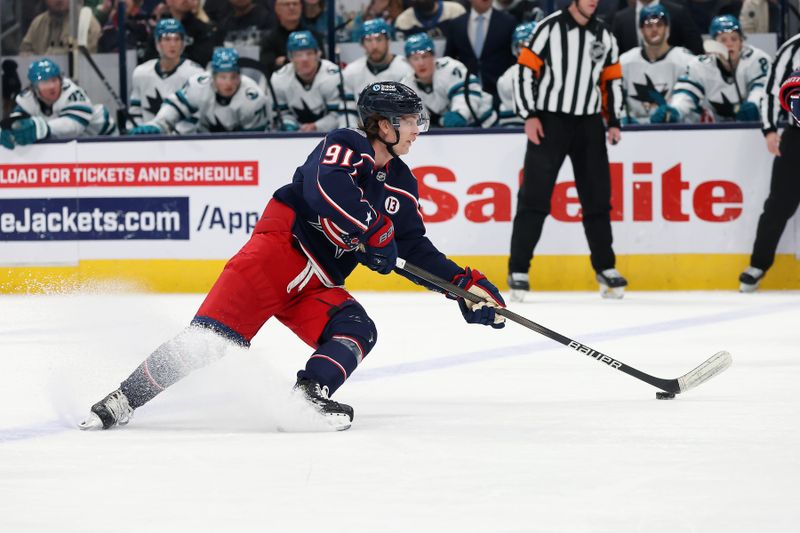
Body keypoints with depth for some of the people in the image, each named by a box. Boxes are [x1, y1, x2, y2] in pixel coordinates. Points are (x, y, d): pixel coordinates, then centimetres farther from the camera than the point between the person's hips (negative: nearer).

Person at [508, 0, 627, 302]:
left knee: (597, 197, 6)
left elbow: (612, 80, 15)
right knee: (534, 197, -5)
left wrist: (614, 122, 6)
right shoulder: (550, 28, -6)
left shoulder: (604, 36, 10)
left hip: (589, 124, 5)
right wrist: (529, 115, -14)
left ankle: (605, 268, 15)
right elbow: (526, 70, -8)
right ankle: (518, 270, -2)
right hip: (549, 121, -5)